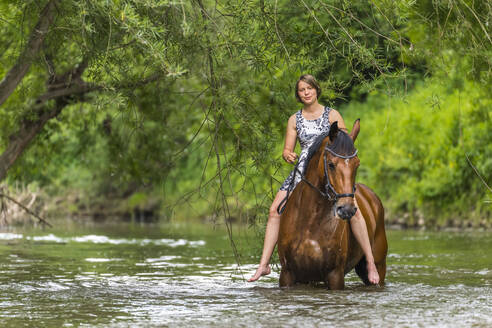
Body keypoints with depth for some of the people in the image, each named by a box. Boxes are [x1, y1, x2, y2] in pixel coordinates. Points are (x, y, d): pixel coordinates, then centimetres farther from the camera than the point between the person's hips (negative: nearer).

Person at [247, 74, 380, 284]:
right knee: (275, 210, -13)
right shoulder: (295, 120, 13)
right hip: (303, 171, 3)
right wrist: (287, 155, -13)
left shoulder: (332, 115, 5)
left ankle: (370, 263, -17)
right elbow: (287, 150, 11)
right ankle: (264, 264, -9)